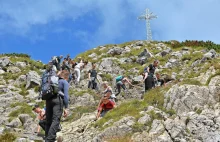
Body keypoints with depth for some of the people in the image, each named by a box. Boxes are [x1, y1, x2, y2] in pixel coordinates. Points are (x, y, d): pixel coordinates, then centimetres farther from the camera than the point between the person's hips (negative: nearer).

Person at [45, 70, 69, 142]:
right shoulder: (65, 82, 10)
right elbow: (66, 95, -3)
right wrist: (66, 108, -5)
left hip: (48, 100, 6)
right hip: (57, 99, -6)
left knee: (48, 121, 9)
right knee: (56, 120, -14)